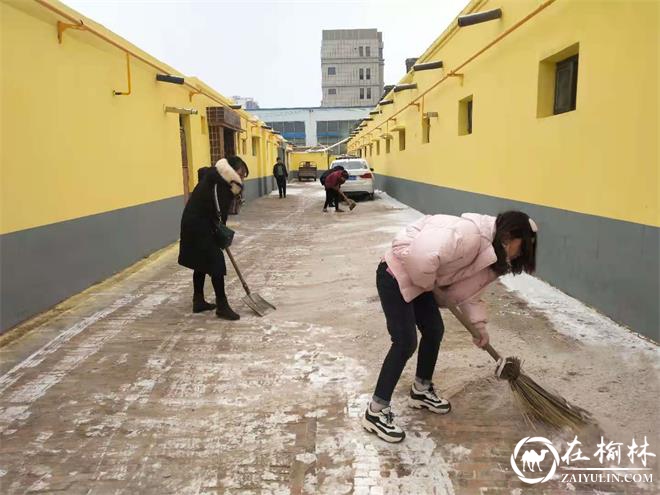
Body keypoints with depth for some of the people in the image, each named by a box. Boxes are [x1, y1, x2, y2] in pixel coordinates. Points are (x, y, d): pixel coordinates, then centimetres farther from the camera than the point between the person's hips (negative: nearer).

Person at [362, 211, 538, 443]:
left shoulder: (489, 252, 6)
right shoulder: (470, 234, -28)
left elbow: (468, 289, 14)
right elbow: (423, 257, -38)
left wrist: (479, 324, 6)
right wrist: (430, 286, -18)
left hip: (418, 278, 10)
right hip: (396, 274, -10)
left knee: (434, 331, 15)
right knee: (406, 342, -8)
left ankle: (421, 391, 37)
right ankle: (375, 412, 4)